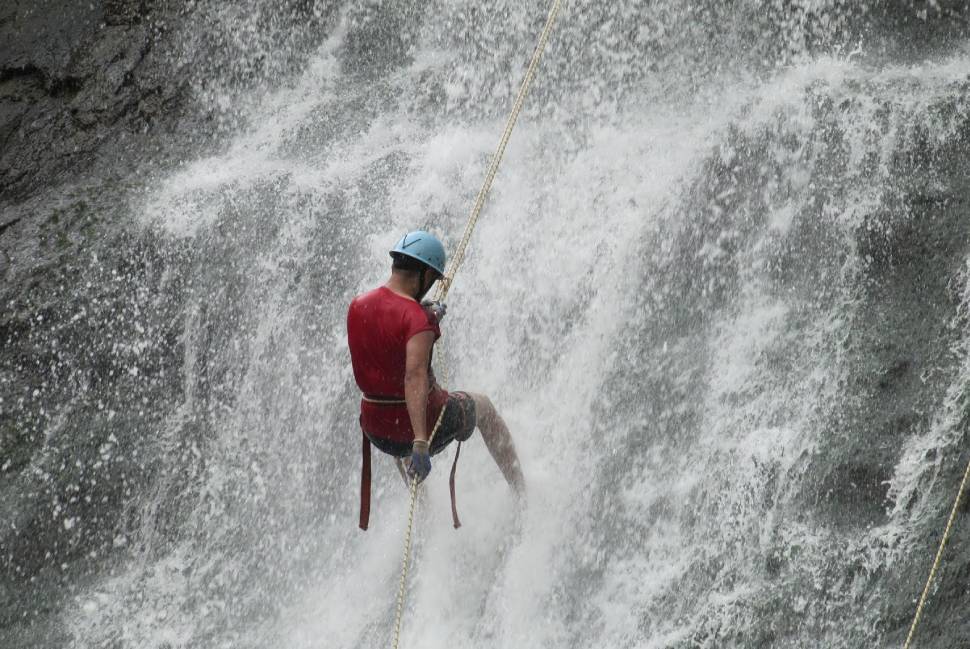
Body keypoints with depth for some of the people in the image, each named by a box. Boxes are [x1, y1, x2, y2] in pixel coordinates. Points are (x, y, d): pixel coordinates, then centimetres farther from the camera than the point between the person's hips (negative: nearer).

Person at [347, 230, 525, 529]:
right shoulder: (418, 318, -24)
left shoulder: (357, 306, -4)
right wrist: (420, 444, -45)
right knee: (482, 405, 27)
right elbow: (415, 377, -37)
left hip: (376, 431, 5)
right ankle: (521, 492, 35)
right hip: (425, 423, -5)